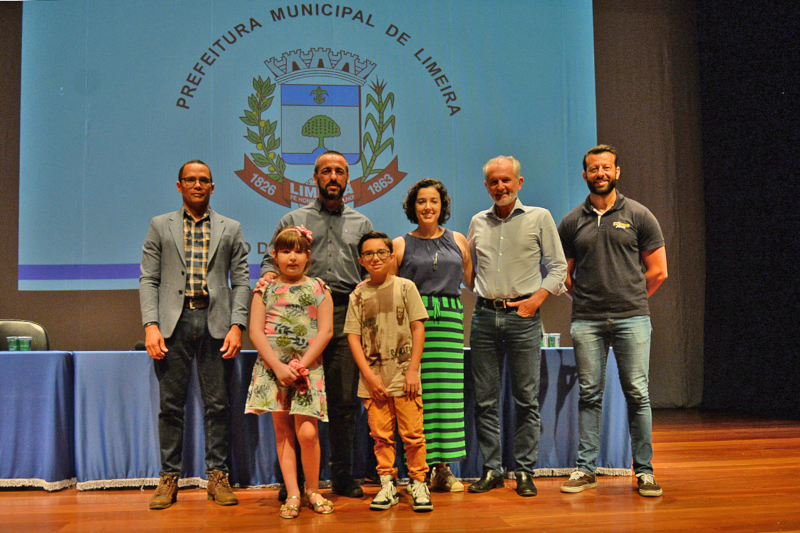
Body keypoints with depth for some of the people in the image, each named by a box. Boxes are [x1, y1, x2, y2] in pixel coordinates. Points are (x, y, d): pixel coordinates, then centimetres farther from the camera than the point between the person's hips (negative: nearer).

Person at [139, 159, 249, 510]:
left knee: (218, 403, 2)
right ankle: (169, 477, 13)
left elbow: (241, 281, 8)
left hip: (215, 322, 0)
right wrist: (151, 325, -6)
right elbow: (148, 279, 6)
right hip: (174, 321, 0)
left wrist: (237, 325, -4)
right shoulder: (160, 226, 12)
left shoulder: (230, 229, 13)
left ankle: (217, 476, 11)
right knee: (171, 404, 3)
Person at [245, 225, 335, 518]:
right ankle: (292, 494, 11)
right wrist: (279, 367, -11)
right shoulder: (265, 289, 7)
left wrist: (301, 365, -11)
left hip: (308, 368, -1)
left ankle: (312, 490, 10)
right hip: (272, 368, 2)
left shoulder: (318, 288, 5)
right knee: (282, 431, 4)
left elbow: (325, 331, -2)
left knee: (307, 432, -9)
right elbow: (256, 332, 0)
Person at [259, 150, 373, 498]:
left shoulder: (361, 223, 20)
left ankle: (342, 476, 11)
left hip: (347, 316, 1)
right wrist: (268, 276, -9)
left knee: (344, 400, 1)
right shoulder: (293, 220, 16)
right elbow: (271, 259, 13)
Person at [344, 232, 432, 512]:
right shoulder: (358, 294, 6)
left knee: (412, 433, -2)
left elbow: (418, 328, 1)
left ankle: (418, 484, 12)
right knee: (381, 434, 5)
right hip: (373, 377, 2)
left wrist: (413, 370, -5)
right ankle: (387, 486, 16)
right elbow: (353, 336, 3)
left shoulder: (405, 287, 3)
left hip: (403, 375, -1)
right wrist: (369, 375, -5)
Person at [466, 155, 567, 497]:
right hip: (485, 316, 3)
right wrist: (480, 292, 11)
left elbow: (558, 267, 4)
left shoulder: (539, 218, 5)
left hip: (523, 316, -3)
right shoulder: (478, 223, 14)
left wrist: (536, 299, -7)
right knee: (485, 399, 4)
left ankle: (525, 471, 10)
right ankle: (491, 469, 14)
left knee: (526, 399, 0)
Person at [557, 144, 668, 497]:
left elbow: (658, 271, 7)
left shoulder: (638, 216, 6)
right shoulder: (572, 222, 10)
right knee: (589, 395, 4)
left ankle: (644, 470, 9)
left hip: (632, 319, -1)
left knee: (637, 394, 0)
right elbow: (563, 273, 16)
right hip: (586, 322, 1)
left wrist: (630, 299, 8)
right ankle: (585, 469, 11)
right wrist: (586, 299, 9)